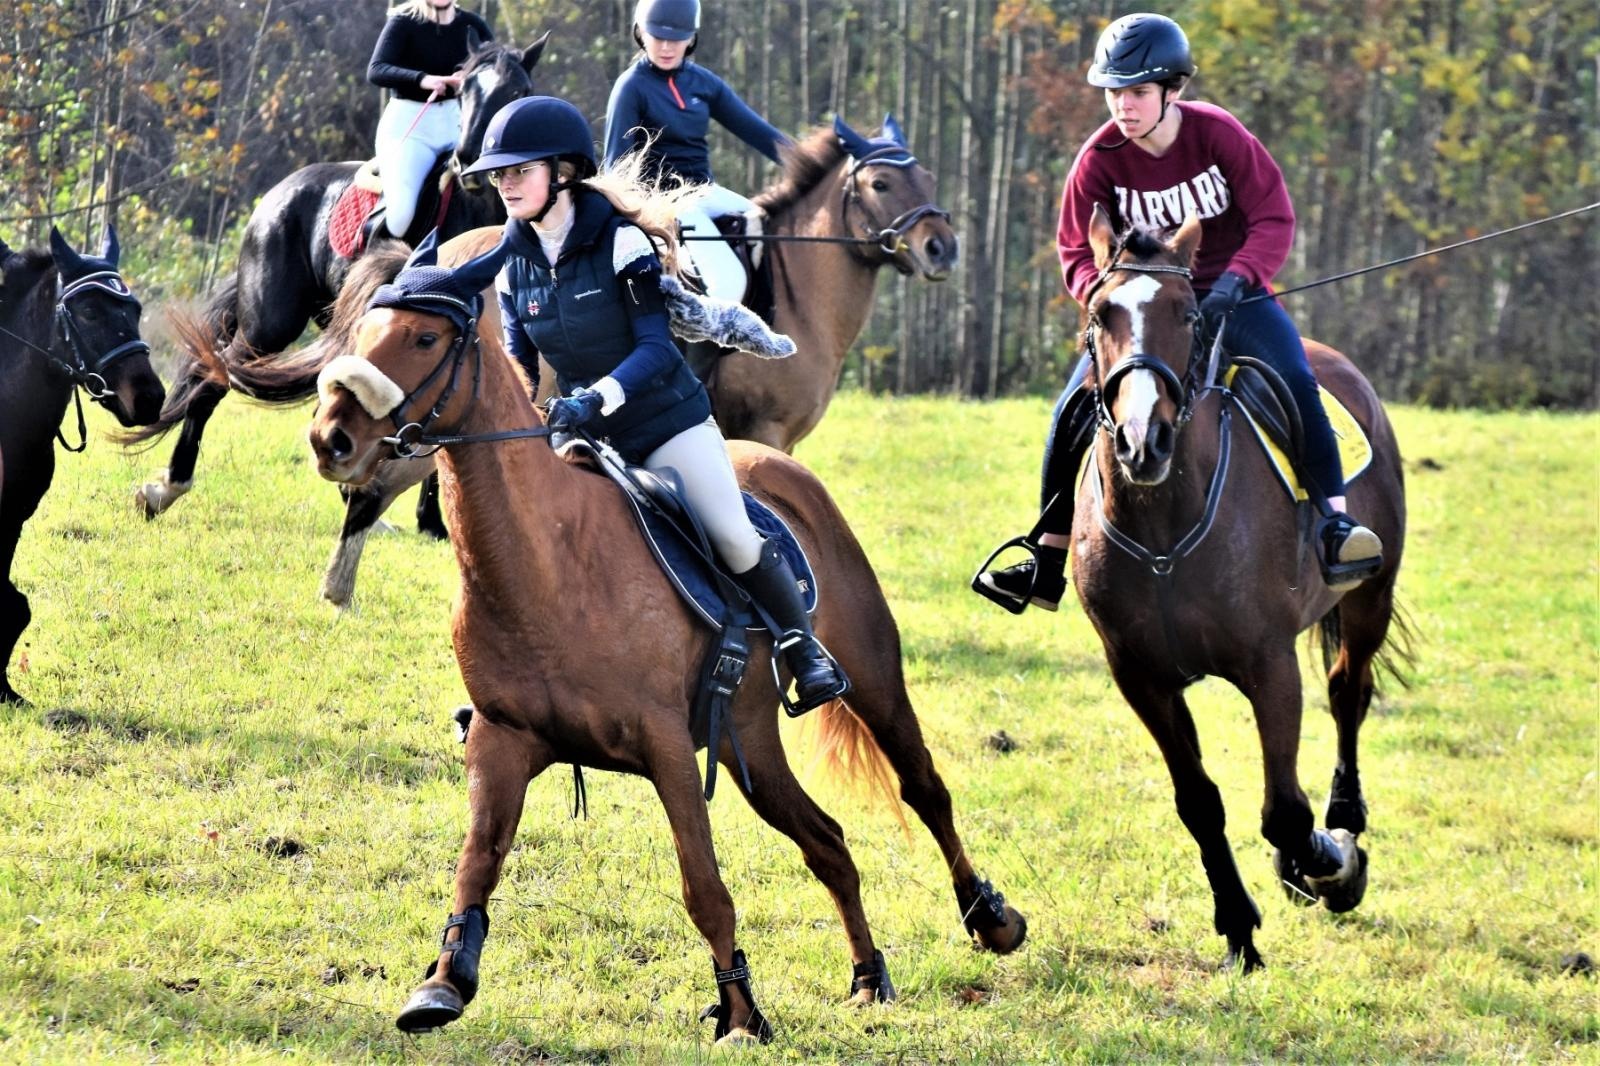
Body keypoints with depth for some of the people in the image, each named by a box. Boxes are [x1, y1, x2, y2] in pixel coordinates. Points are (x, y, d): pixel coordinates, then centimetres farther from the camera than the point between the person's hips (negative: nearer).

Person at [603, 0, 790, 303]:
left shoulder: (703, 82, 8)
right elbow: (617, 162, -8)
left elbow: (755, 130, 9)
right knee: (727, 278, -24)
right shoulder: (632, 87, -7)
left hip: (705, 191, 7)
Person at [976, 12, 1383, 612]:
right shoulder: (1099, 161, -11)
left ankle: (1335, 524, -27)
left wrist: (1233, 281, -31)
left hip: (1229, 294, -2)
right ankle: (1045, 568, 4)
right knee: (1074, 413, -9)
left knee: (1296, 382, -28)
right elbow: (1079, 255, -4)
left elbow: (1274, 220, -15)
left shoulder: (1219, 134, -15)